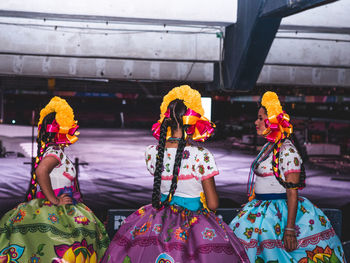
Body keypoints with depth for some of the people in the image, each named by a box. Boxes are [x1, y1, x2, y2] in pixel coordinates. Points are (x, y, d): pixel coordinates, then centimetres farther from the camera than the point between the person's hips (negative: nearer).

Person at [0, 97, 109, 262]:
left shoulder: (58, 151, 15)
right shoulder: (55, 151, -15)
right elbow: (41, 171, -32)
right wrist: (54, 200, -26)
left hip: (62, 211, 9)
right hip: (55, 212, -9)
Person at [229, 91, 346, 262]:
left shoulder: (287, 150, -16)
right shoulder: (269, 147, 11)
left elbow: (292, 192, -20)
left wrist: (290, 229, -24)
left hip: (280, 214, -9)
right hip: (261, 210, 9)